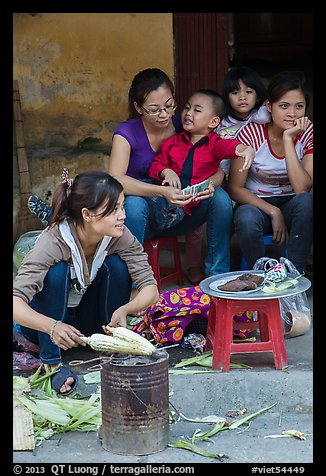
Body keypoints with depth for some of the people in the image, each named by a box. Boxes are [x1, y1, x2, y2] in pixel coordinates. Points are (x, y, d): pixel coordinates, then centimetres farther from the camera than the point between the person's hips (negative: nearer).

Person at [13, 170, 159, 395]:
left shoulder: (119, 236, -21)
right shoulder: (53, 241, -32)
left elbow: (151, 288, -22)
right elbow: (16, 302, -41)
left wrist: (125, 309, -43)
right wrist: (53, 327, -58)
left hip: (86, 319, 3)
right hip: (44, 320, -3)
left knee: (116, 264, -22)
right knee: (56, 272, -32)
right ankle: (52, 362, -19)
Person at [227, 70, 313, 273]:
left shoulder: (308, 134, -9)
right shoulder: (252, 133, -13)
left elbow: (302, 189, -22)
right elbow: (235, 188, -10)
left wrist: (288, 139, -25)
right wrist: (273, 212, -22)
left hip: (290, 206, 1)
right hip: (255, 204, -1)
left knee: (305, 202, -33)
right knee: (247, 218, -36)